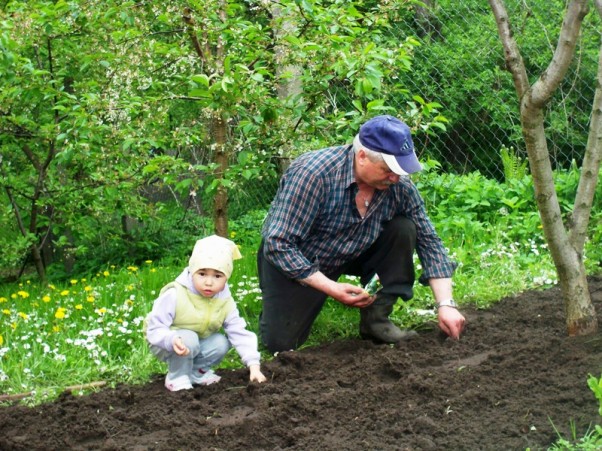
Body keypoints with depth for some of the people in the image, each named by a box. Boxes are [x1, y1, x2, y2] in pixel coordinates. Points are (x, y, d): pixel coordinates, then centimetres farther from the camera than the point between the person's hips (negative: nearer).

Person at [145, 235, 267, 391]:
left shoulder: (225, 302, -14)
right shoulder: (175, 295, -29)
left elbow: (240, 334, -13)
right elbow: (154, 329, -27)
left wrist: (253, 365, -25)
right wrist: (172, 340, -49)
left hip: (197, 345, 5)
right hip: (166, 345, -5)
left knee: (221, 342, -19)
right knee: (189, 339, -33)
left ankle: (196, 371, 4)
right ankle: (177, 378, -11)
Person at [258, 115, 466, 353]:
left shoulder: (399, 184, -19)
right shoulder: (313, 174, -34)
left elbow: (429, 241, -9)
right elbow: (278, 245, -31)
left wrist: (445, 304, -19)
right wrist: (332, 289, -33)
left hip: (352, 255, 4)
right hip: (298, 263, -4)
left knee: (404, 229, -18)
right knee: (281, 343, -16)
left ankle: (376, 319, -6)